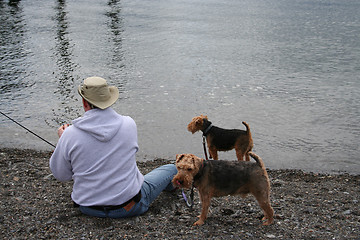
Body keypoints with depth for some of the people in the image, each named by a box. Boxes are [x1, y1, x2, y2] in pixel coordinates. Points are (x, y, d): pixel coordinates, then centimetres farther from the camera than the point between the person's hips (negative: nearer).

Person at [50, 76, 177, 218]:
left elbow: (60, 175, -2)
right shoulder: (129, 124, -11)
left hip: (89, 208, 1)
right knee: (171, 169, 23)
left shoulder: (70, 134, -15)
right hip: (130, 207, -1)